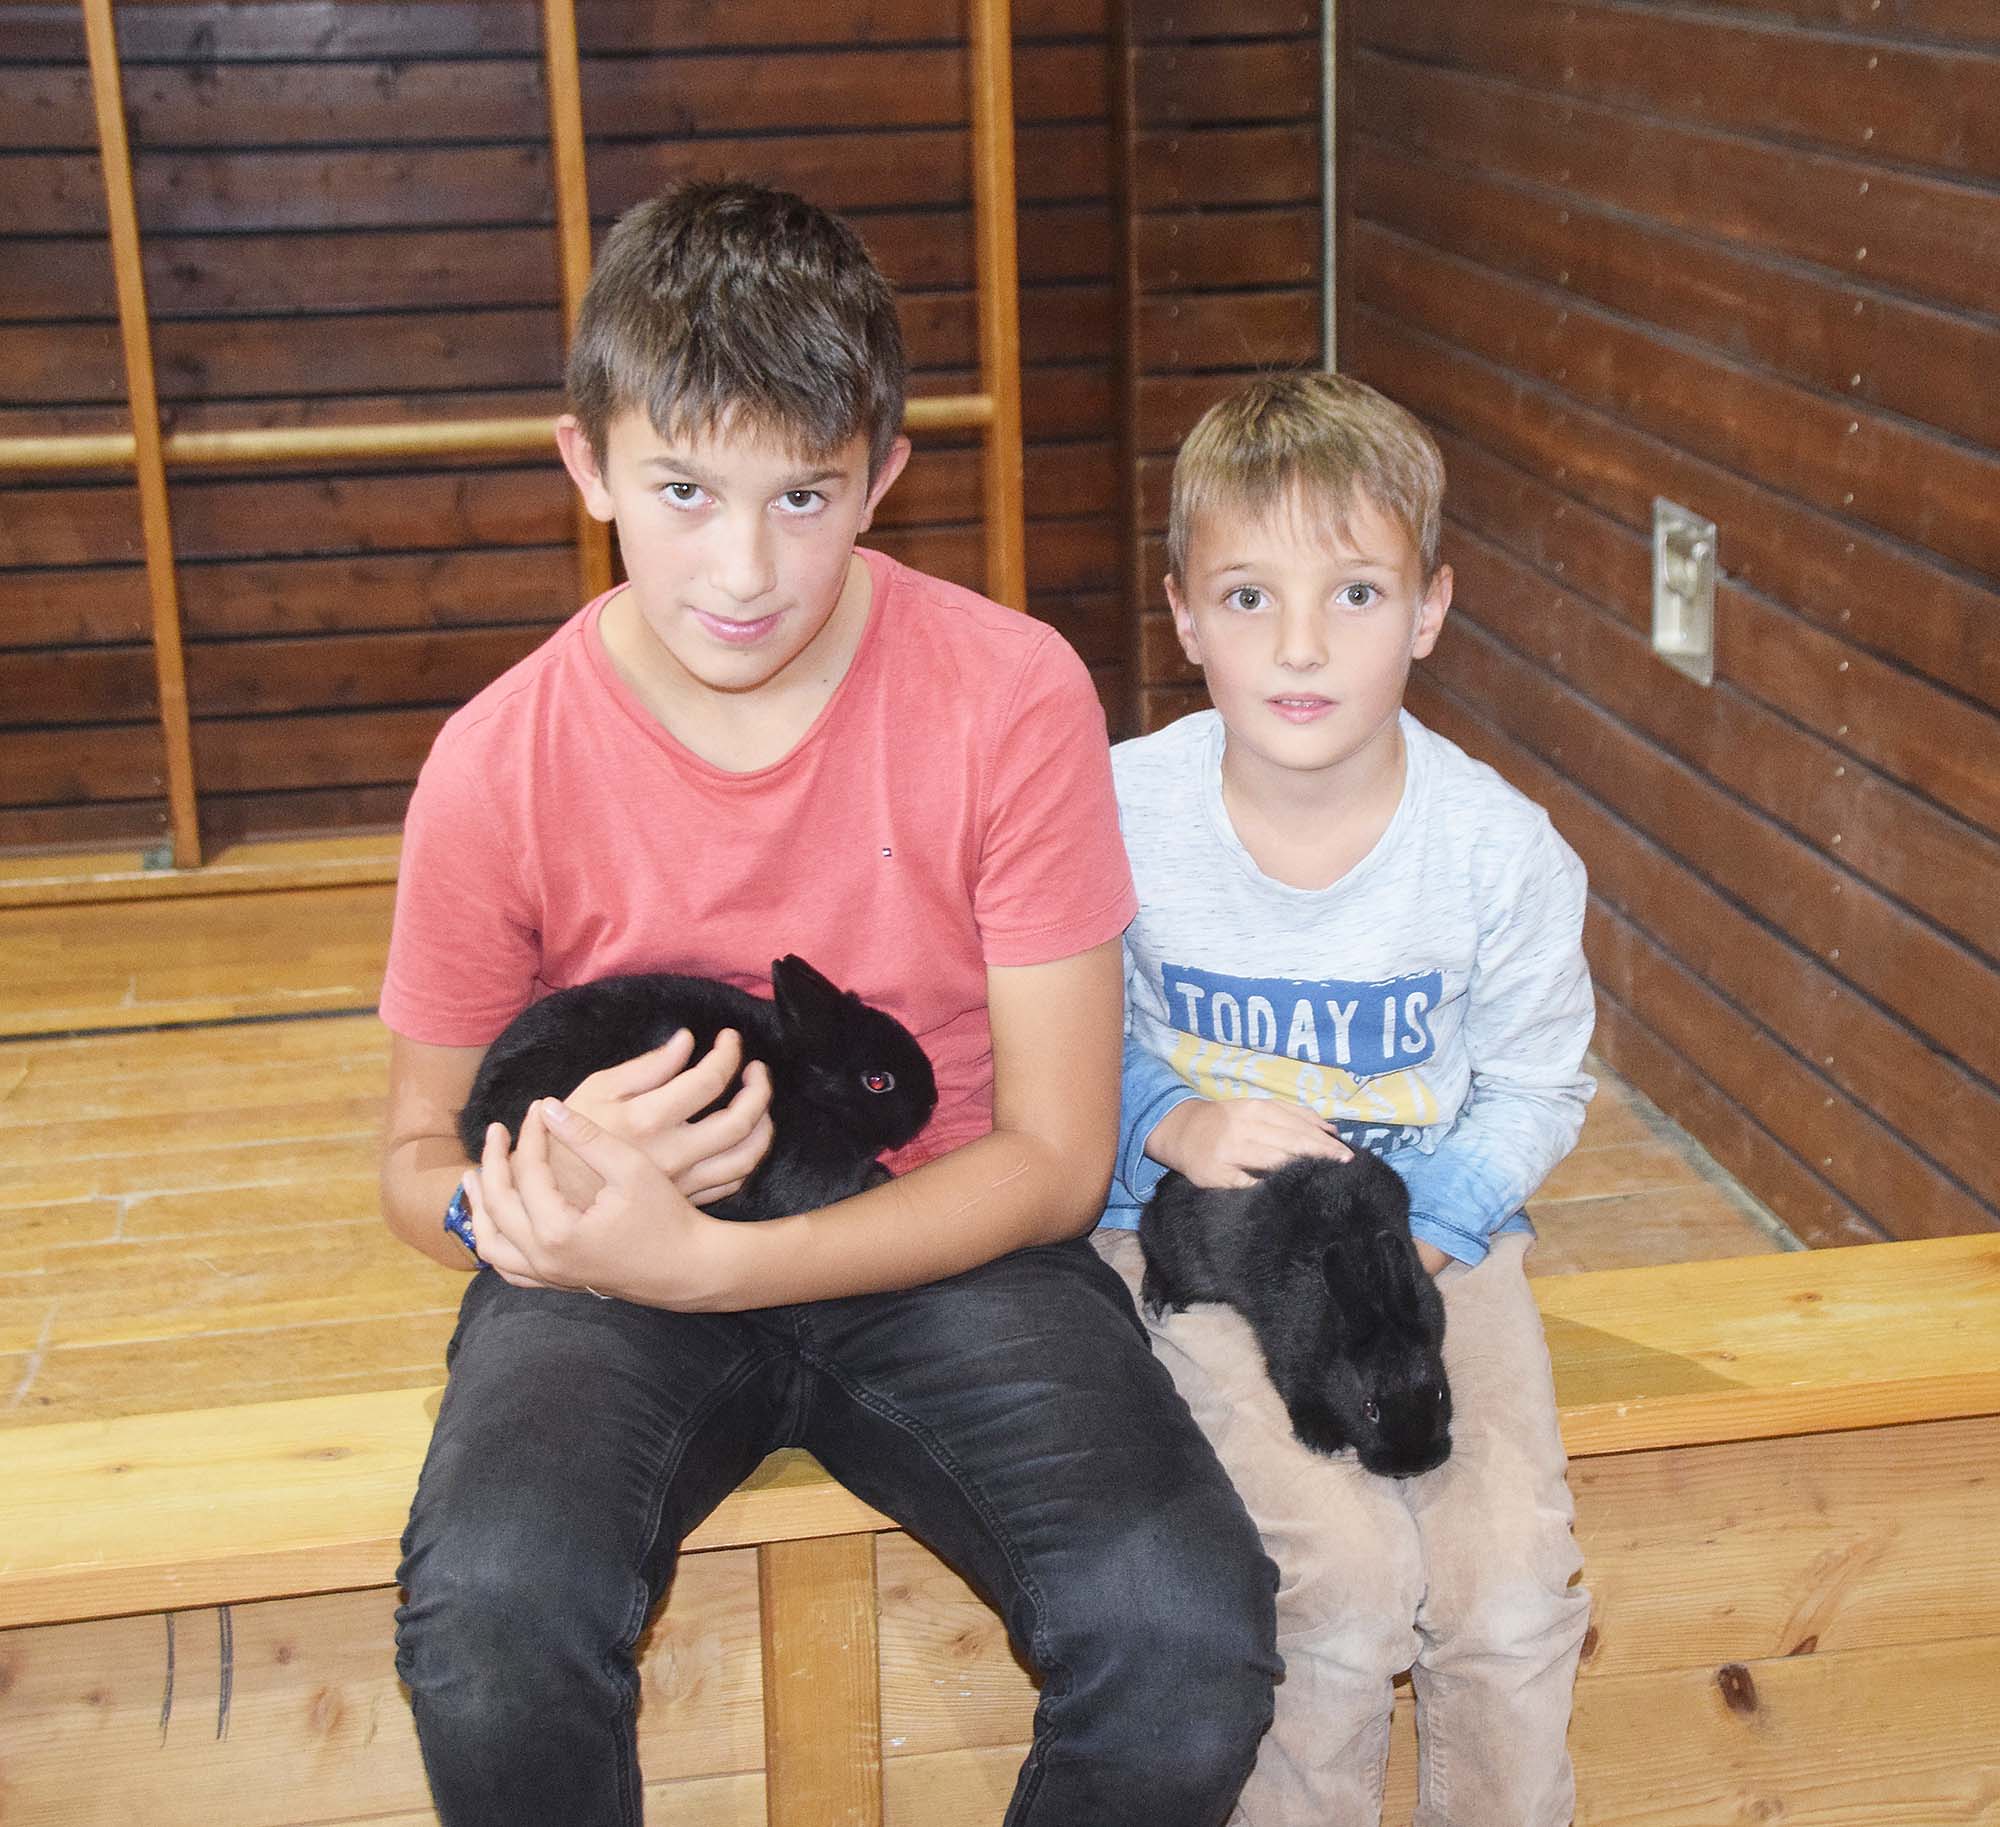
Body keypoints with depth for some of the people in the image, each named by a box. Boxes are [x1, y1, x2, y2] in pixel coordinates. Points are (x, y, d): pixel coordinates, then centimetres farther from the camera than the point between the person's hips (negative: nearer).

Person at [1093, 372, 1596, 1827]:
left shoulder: (1499, 846, -10)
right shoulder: (1119, 813, -11)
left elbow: (1534, 1089, 1)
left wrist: (1404, 1238, -13)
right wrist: (1174, 1123, -17)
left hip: (1432, 1228, 1)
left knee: (1510, 1579, -18)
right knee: (1352, 1567, -22)